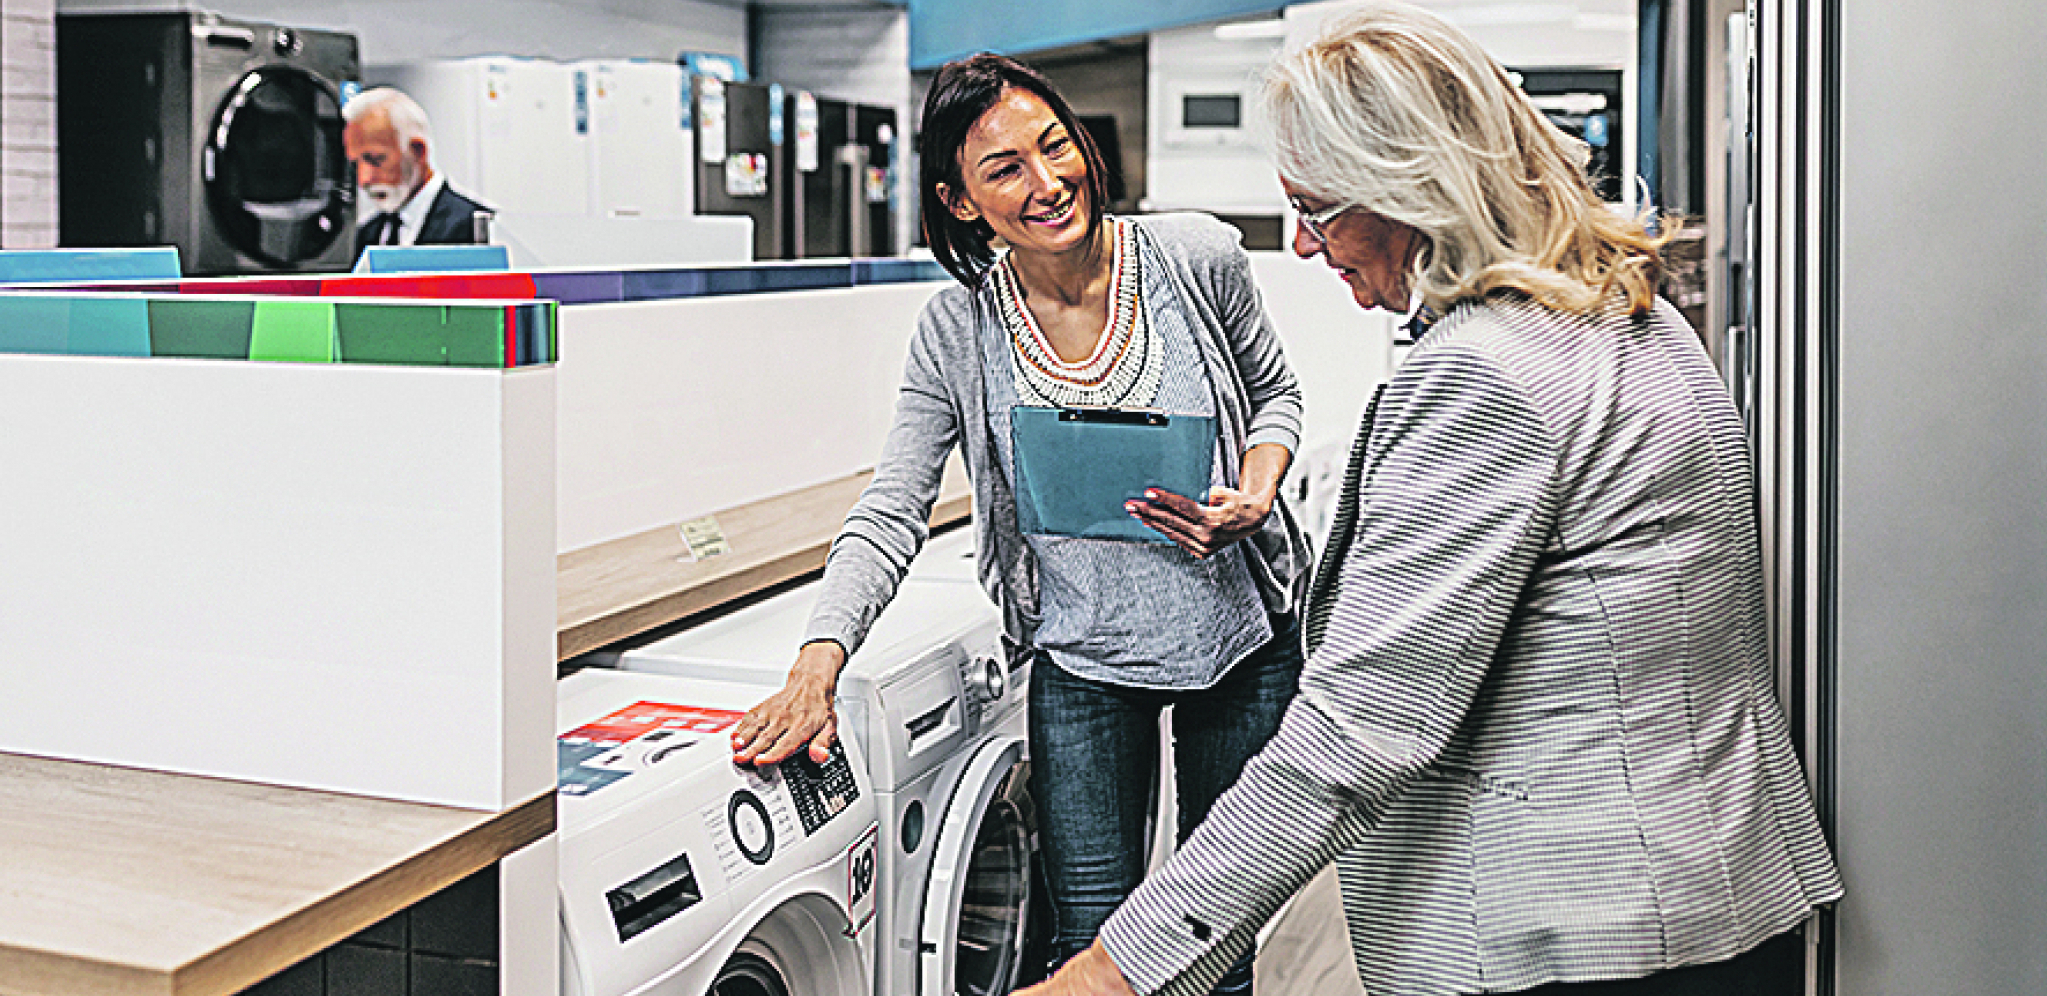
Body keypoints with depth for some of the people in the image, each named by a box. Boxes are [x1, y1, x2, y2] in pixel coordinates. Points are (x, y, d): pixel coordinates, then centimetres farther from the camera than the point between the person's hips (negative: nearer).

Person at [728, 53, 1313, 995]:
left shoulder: (1198, 257, -11)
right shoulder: (956, 333, -10)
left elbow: (1275, 392, 5)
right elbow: (889, 516, -12)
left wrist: (1253, 499, -15)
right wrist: (818, 662, -27)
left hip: (1243, 634, 1)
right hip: (1085, 659, 0)